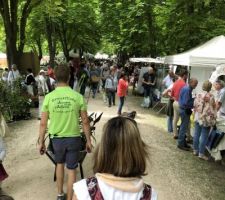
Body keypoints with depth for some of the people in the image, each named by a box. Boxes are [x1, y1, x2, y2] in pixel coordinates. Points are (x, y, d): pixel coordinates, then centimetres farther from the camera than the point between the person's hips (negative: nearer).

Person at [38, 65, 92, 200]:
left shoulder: (49, 97, -10)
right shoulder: (78, 96, -12)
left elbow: (43, 123, -6)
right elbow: (85, 122, -7)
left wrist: (41, 142, 6)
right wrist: (89, 140, 4)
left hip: (57, 138, 2)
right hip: (74, 138, -2)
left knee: (60, 163, 27)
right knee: (71, 170, 12)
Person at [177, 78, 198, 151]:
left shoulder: (187, 88, 9)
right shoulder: (187, 90, -21)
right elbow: (186, 103, -24)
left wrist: (194, 99, -1)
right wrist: (194, 104, -14)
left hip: (184, 110, 10)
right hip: (185, 110, -10)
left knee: (184, 127, 17)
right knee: (184, 128, -1)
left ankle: (183, 142, 28)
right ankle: (181, 144, 8)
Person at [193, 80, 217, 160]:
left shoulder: (198, 95, 2)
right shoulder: (210, 96, -14)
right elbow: (212, 109, -12)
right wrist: (213, 120, -4)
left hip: (198, 118, 6)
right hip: (206, 119, -6)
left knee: (196, 134, 13)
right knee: (204, 136, 1)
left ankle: (195, 150, 24)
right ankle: (201, 153, 6)